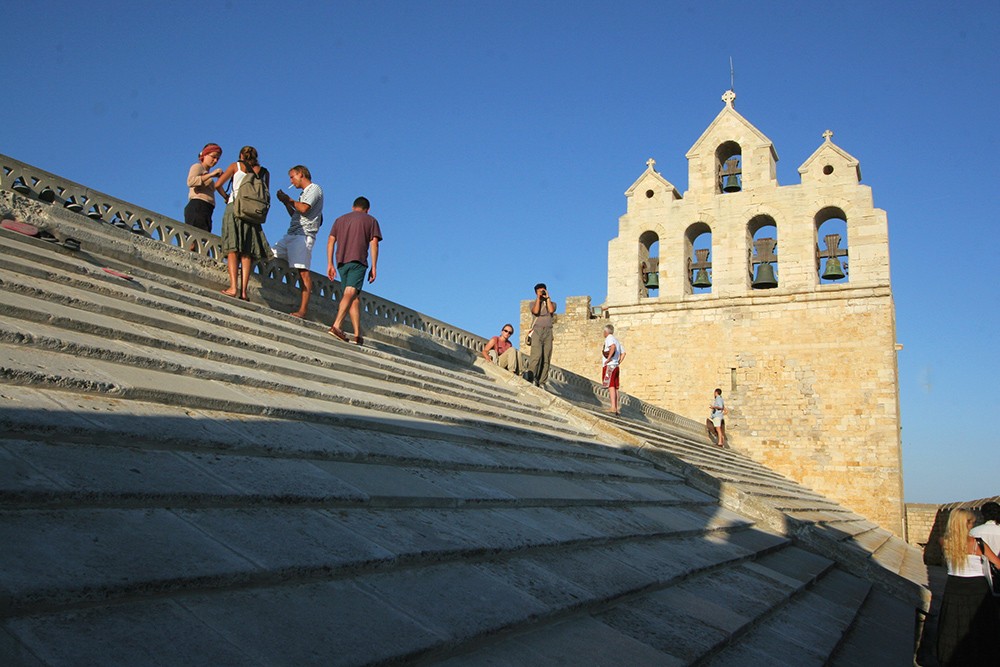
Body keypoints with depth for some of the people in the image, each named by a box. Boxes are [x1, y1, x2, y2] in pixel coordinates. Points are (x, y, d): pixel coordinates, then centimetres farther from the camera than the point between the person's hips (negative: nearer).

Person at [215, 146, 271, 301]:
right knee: (246, 253, 0)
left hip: (235, 207, -2)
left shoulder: (236, 166, 9)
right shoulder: (264, 172, 15)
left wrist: (226, 196, 21)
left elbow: (218, 185, 5)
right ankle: (243, 291, -10)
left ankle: (233, 287, -19)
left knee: (232, 249, -7)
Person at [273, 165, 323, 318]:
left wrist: (289, 199, 1)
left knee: (303, 271, -16)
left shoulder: (314, 189, 0)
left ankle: (303, 309, -21)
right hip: (291, 235, 10)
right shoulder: (305, 193, 28)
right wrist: (286, 202, 17)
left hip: (303, 235, -10)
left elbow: (304, 209, -14)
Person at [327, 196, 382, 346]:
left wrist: (330, 264, 11)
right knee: (351, 293, -17)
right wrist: (373, 268, 0)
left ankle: (358, 334, 5)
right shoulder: (371, 221, 14)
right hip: (358, 261, -5)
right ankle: (336, 325, -36)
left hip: (341, 262, 5)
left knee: (355, 297, 10)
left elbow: (331, 241, 14)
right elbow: (374, 244, 3)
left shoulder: (340, 219, 24)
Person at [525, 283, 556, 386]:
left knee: (546, 358, -6)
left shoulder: (552, 303, 20)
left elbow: (551, 310, -4)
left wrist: (547, 298, 2)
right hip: (537, 330, -2)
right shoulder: (533, 304, 16)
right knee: (537, 355, -22)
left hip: (548, 332, 3)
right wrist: (538, 298, -1)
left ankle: (541, 383, -7)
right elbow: (536, 311, -8)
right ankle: (530, 378, -26)